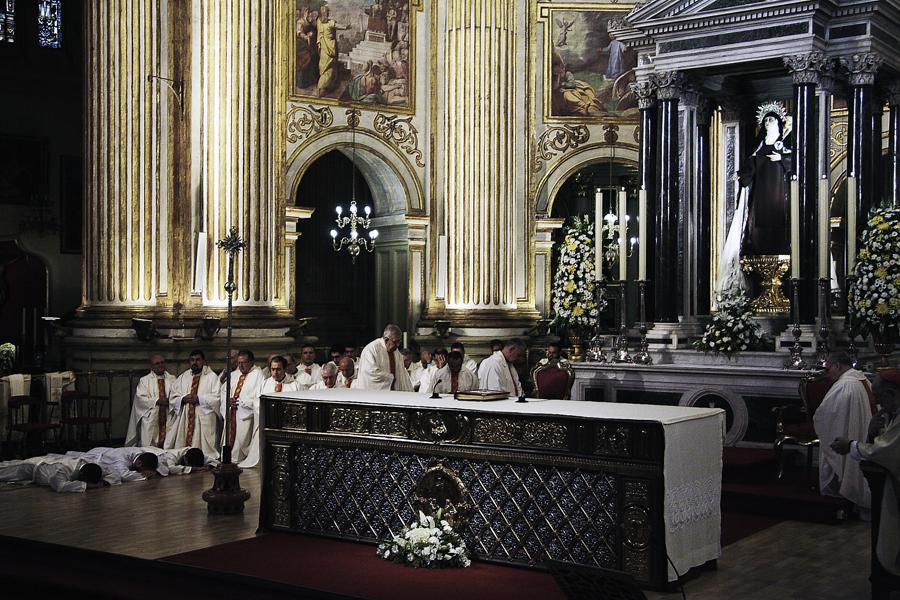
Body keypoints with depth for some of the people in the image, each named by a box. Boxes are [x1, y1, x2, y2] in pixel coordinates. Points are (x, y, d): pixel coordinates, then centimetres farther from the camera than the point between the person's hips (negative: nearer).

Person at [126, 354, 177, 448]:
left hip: (169, 419, 2)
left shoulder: (172, 379, 15)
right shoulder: (144, 380, 8)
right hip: (150, 419, -2)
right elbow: (141, 398, -4)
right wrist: (157, 401, -14)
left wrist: (169, 401, -16)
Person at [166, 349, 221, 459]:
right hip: (185, 419, 4)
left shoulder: (212, 377, 4)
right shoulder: (182, 378, 17)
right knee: (182, 449, -1)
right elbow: (173, 399, 12)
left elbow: (217, 398, -7)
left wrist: (199, 398, -15)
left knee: (203, 449, -7)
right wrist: (183, 399, -9)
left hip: (204, 420, -4)